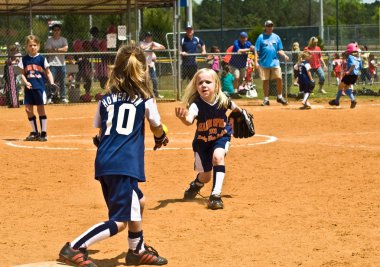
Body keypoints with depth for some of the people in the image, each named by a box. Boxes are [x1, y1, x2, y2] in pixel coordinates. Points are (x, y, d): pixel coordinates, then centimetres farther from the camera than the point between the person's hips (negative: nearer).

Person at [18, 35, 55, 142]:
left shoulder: (41, 58, -1)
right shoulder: (24, 59, 5)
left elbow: (48, 72, 2)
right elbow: (22, 74, 8)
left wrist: (52, 83, -11)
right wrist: (25, 82, -10)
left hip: (40, 87, -3)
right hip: (28, 88, 3)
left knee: (41, 109, 0)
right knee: (28, 109, 5)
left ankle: (43, 133, 7)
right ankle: (34, 132, 18)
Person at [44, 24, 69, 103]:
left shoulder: (63, 40, 10)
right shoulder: (49, 40, 4)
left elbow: (65, 49, -6)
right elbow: (48, 50, -10)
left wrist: (56, 49, -10)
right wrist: (61, 50, -10)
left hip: (61, 63, 2)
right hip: (52, 63, -2)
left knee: (62, 82, 5)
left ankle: (63, 97, 12)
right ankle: (49, 98, -3)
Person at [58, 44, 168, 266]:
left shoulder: (106, 99, 13)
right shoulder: (145, 98, 3)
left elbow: (98, 131, 15)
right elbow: (157, 127, 14)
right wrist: (161, 139, 36)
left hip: (104, 162, 7)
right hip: (125, 164, -7)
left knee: (137, 202, 26)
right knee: (119, 221, -6)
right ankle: (75, 249, -15)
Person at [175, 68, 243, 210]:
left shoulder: (223, 100, -23)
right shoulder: (196, 104, -30)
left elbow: (235, 108, 1)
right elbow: (189, 120, -50)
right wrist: (183, 118, -72)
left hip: (222, 136, 0)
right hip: (202, 141, 0)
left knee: (218, 156, -32)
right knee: (205, 176, 7)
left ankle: (216, 195, -23)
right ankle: (196, 184, 46)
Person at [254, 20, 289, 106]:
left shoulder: (276, 37, 9)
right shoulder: (261, 37, 1)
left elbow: (280, 50, 11)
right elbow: (256, 50, -1)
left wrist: (284, 55, -9)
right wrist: (256, 62, -9)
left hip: (275, 62, 1)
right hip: (264, 63, -1)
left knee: (279, 79, -8)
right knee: (265, 81, 4)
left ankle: (280, 97, 7)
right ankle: (266, 99, 14)